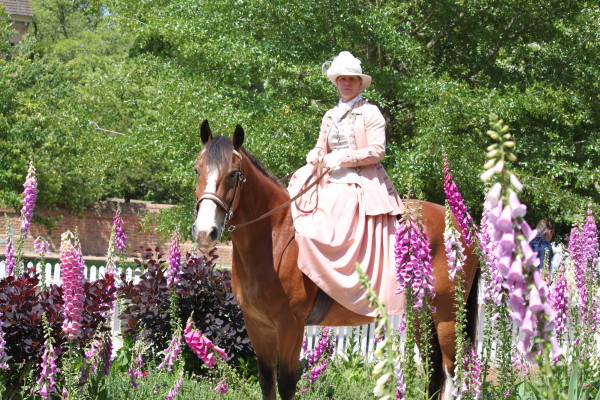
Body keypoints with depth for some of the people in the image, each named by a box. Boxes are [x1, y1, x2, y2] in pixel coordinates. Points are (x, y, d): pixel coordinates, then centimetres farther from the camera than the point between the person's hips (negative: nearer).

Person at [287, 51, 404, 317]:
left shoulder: (370, 113, 1)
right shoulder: (330, 117, 19)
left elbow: (377, 151, -8)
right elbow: (321, 148, 22)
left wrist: (341, 158, -13)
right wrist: (315, 158, -3)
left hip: (362, 183, -7)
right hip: (331, 182, 7)